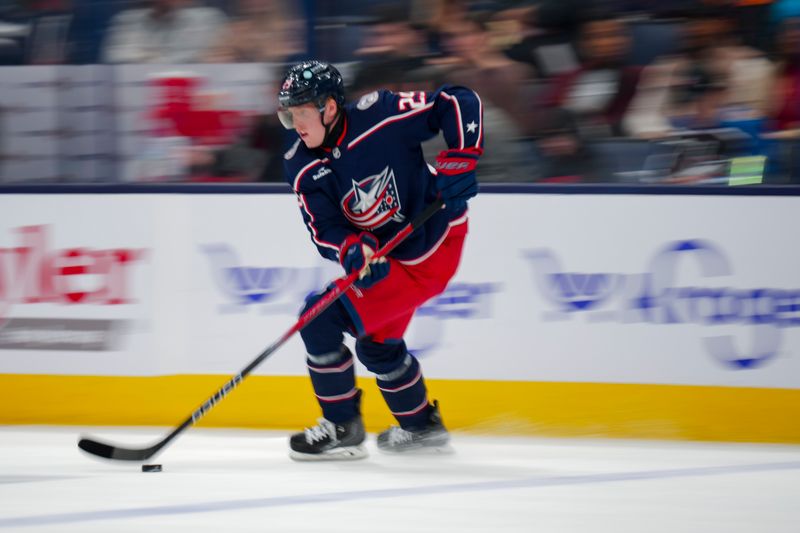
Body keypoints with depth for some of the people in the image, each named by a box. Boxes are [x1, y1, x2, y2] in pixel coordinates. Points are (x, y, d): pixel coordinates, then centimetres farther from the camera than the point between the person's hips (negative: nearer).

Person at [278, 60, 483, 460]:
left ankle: (342, 429, -2)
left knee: (321, 319, -14)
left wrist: (458, 162, -28)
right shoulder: (303, 168, -7)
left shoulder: (380, 116, -24)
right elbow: (324, 229, -13)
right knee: (376, 340, 23)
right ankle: (421, 426, 45)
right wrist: (353, 252, -34)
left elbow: (460, 103, -20)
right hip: (387, 254, 8)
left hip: (435, 243, -8)